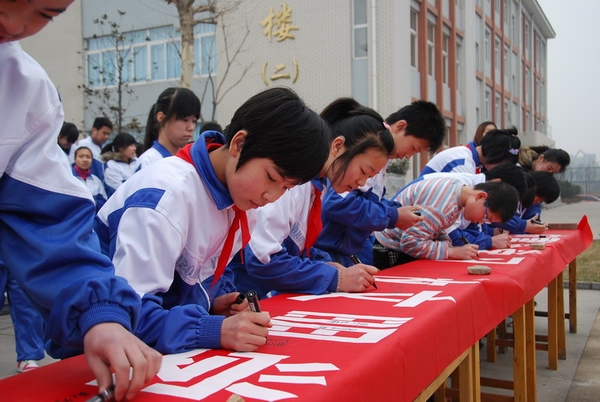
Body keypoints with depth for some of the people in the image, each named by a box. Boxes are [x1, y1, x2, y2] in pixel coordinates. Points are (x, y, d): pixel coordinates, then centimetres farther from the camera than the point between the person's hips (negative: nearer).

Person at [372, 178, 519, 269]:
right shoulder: (444, 204, -30)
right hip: (391, 254, -9)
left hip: (403, 248, 9)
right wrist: (452, 252, -26)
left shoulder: (456, 187, -1)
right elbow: (410, 242, -32)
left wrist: (450, 248, -9)